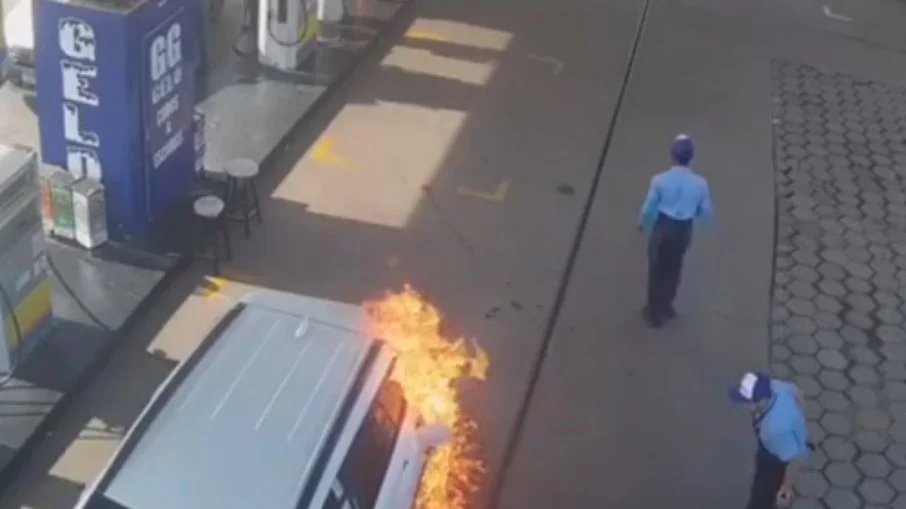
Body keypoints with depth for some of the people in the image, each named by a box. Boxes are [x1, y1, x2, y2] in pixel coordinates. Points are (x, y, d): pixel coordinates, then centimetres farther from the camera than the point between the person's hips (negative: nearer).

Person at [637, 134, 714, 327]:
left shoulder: (660, 180, -22)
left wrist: (642, 223, 11)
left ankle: (655, 313, 33)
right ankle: (664, 308, 46)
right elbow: (708, 214, -6)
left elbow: (648, 208, -10)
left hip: (662, 227, -2)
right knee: (673, 270, 26)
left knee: (656, 270, 18)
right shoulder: (700, 183, -16)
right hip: (684, 230, 2)